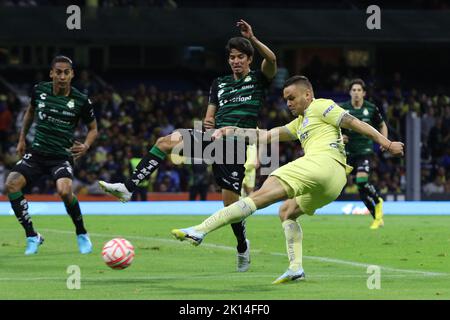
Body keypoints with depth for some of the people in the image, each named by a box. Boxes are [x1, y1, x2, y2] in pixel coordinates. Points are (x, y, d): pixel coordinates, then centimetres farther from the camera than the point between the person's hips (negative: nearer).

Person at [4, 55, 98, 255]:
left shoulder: (81, 101, -8)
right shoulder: (39, 90, -1)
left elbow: (93, 128, 7)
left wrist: (85, 146, -12)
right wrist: (22, 139, 18)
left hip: (62, 156, -3)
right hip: (37, 153, 3)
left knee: (64, 191, -32)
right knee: (11, 185, -21)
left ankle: (82, 235, -5)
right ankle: (32, 237, -6)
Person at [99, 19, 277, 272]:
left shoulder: (258, 79, 6)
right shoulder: (219, 84, 21)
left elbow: (271, 61, -15)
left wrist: (253, 39, -27)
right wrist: (208, 123, -1)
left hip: (237, 144, -4)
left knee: (231, 200, -8)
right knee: (167, 141, -19)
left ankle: (243, 246, 19)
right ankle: (128, 188, -28)